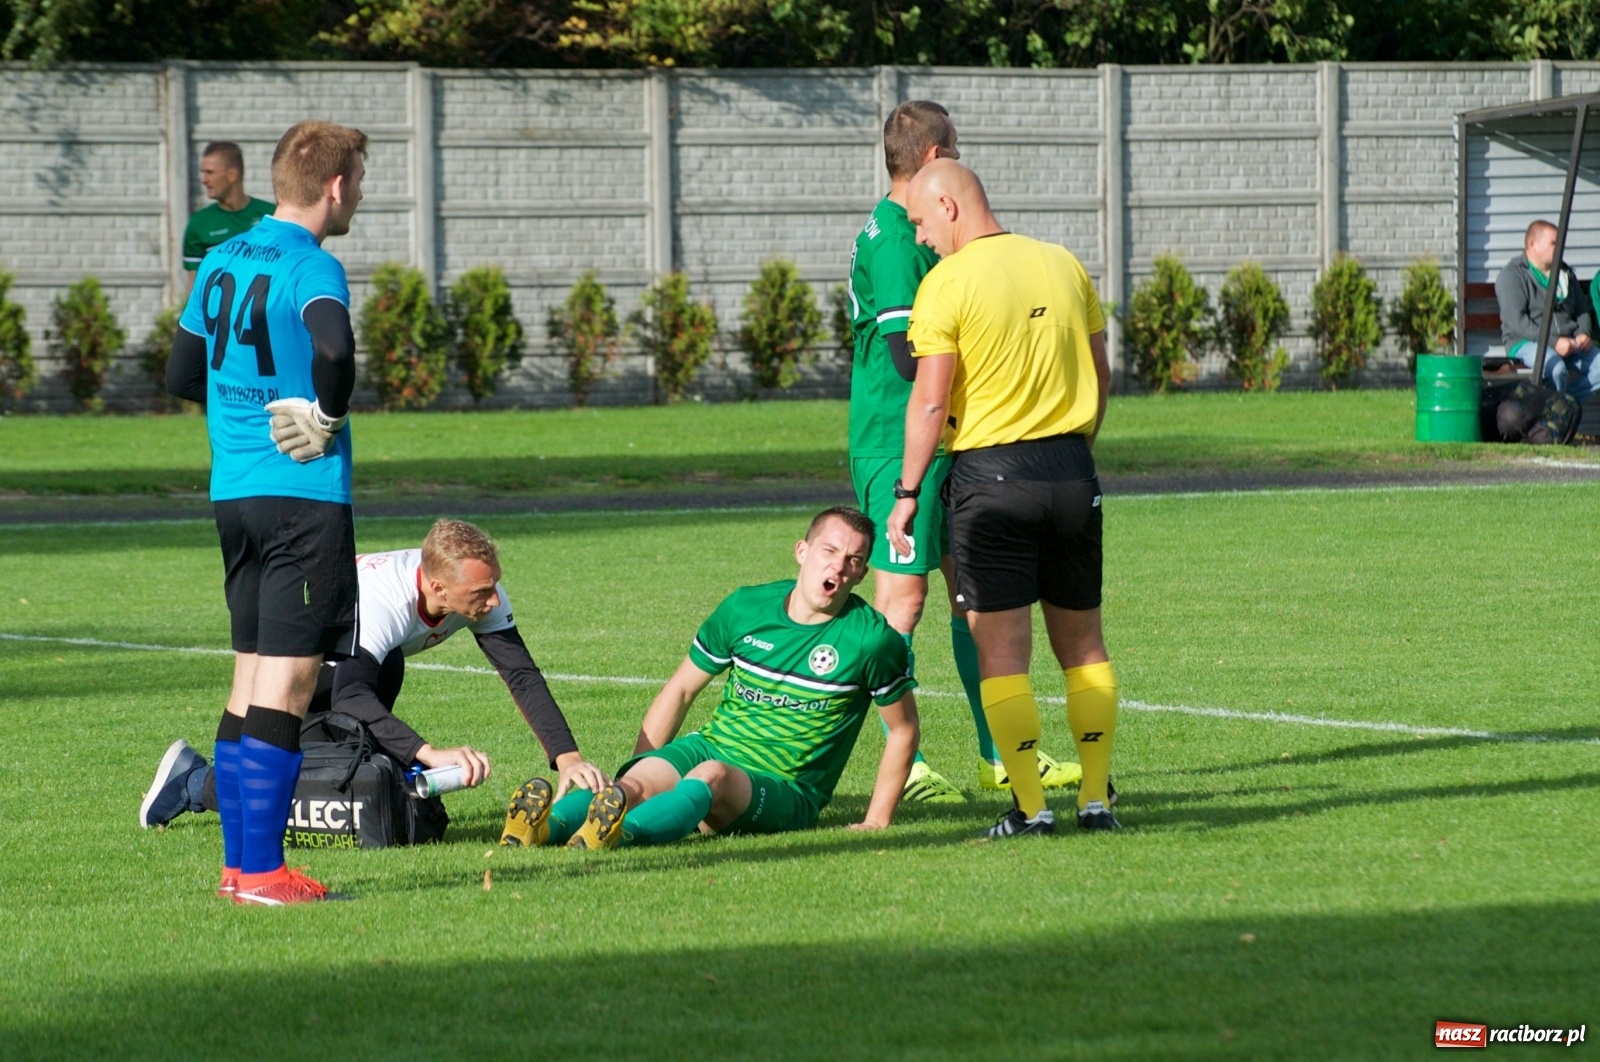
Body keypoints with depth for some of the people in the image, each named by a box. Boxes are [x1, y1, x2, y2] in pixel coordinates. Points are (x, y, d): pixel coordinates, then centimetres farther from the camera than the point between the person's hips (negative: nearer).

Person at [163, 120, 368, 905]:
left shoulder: (220, 262, 12)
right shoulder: (311, 268, -13)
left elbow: (182, 375, 18)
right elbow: (333, 348, -33)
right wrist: (327, 416, -16)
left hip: (233, 491, 8)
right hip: (305, 492, -8)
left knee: (250, 679, 14)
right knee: (287, 685, -5)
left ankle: (238, 861, 17)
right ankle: (261, 871, -6)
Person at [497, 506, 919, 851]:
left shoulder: (871, 640, -5)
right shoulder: (745, 608, 3)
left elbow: (903, 729, 7)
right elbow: (680, 689, 12)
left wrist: (876, 822, 1)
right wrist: (637, 773, 7)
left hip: (784, 794, -3)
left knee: (711, 776, -39)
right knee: (636, 783, -31)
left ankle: (621, 832, -68)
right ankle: (547, 826, -60)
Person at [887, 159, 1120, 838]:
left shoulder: (948, 283, -9)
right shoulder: (1063, 265, 7)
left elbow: (931, 401, -11)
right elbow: (1099, 374, 13)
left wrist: (908, 493, -4)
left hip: (991, 475, -5)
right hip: (1071, 471, 5)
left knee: (1001, 652, -1)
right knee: (1082, 643, 12)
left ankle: (1030, 807, -5)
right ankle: (1096, 799, 13)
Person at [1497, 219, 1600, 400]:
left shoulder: (1565, 273, 20)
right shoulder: (1512, 275, -4)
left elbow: (1583, 309, 24)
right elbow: (1516, 320, -15)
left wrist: (1583, 334, 0)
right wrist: (1553, 342, -23)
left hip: (1569, 343, 7)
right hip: (1526, 342, -7)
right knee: (1556, 368, -37)